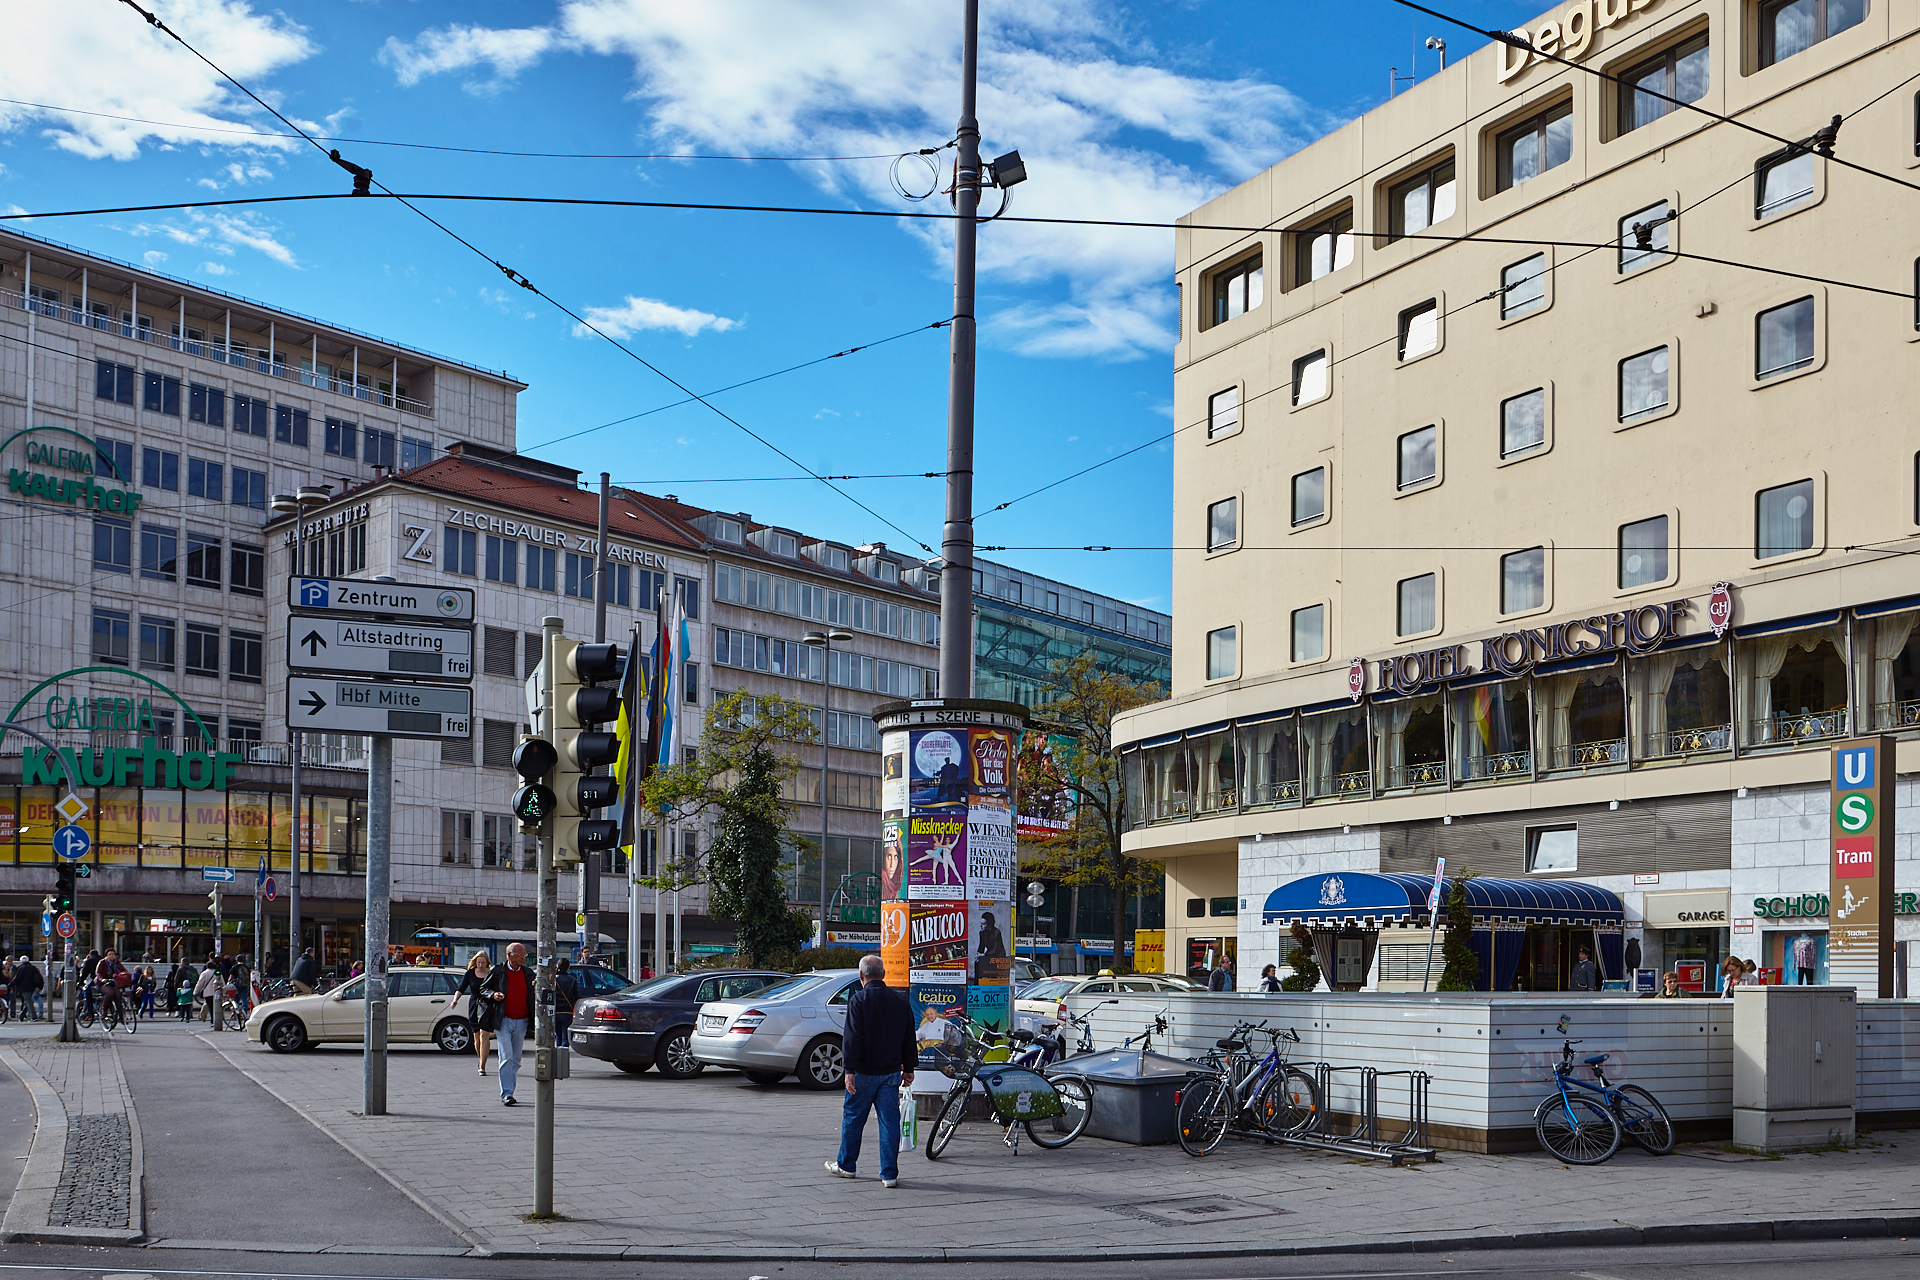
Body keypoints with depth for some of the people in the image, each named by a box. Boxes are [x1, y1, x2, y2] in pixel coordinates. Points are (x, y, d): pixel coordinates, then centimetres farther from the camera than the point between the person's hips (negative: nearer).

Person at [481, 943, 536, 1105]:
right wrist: (493, 995, -12)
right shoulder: (498, 972, 0)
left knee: (515, 1060, 9)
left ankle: (509, 1092, 19)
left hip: (521, 1022, 4)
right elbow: (483, 988, 8)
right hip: (504, 1021, -4)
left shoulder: (528, 973, 10)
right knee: (506, 1057, -12)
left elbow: (533, 995, 20)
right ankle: (506, 1094, -12)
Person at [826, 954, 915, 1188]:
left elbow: (852, 1038, -15)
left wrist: (850, 1070, -13)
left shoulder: (858, 1000, -9)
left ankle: (845, 1165, 24)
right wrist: (908, 1068, 19)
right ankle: (889, 1174, 2)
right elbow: (909, 1038, 12)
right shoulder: (900, 1000, 7)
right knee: (889, 1120, 4)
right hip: (891, 1071, 4)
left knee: (853, 1118, 11)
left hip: (865, 1071, -4)